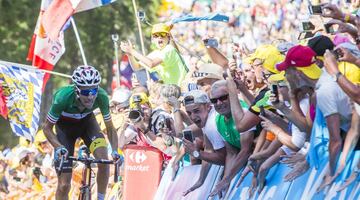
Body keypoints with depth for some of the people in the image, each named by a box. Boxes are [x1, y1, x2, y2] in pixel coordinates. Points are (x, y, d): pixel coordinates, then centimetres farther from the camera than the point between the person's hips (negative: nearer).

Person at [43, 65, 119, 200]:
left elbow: (110, 128, -17)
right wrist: (59, 147, -39)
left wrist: (115, 151, -33)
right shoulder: (63, 97, -37)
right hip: (65, 126, -2)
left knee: (103, 159, -27)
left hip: (86, 121, 2)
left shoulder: (101, 96, -31)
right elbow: (47, 128, -24)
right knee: (64, 185, -8)